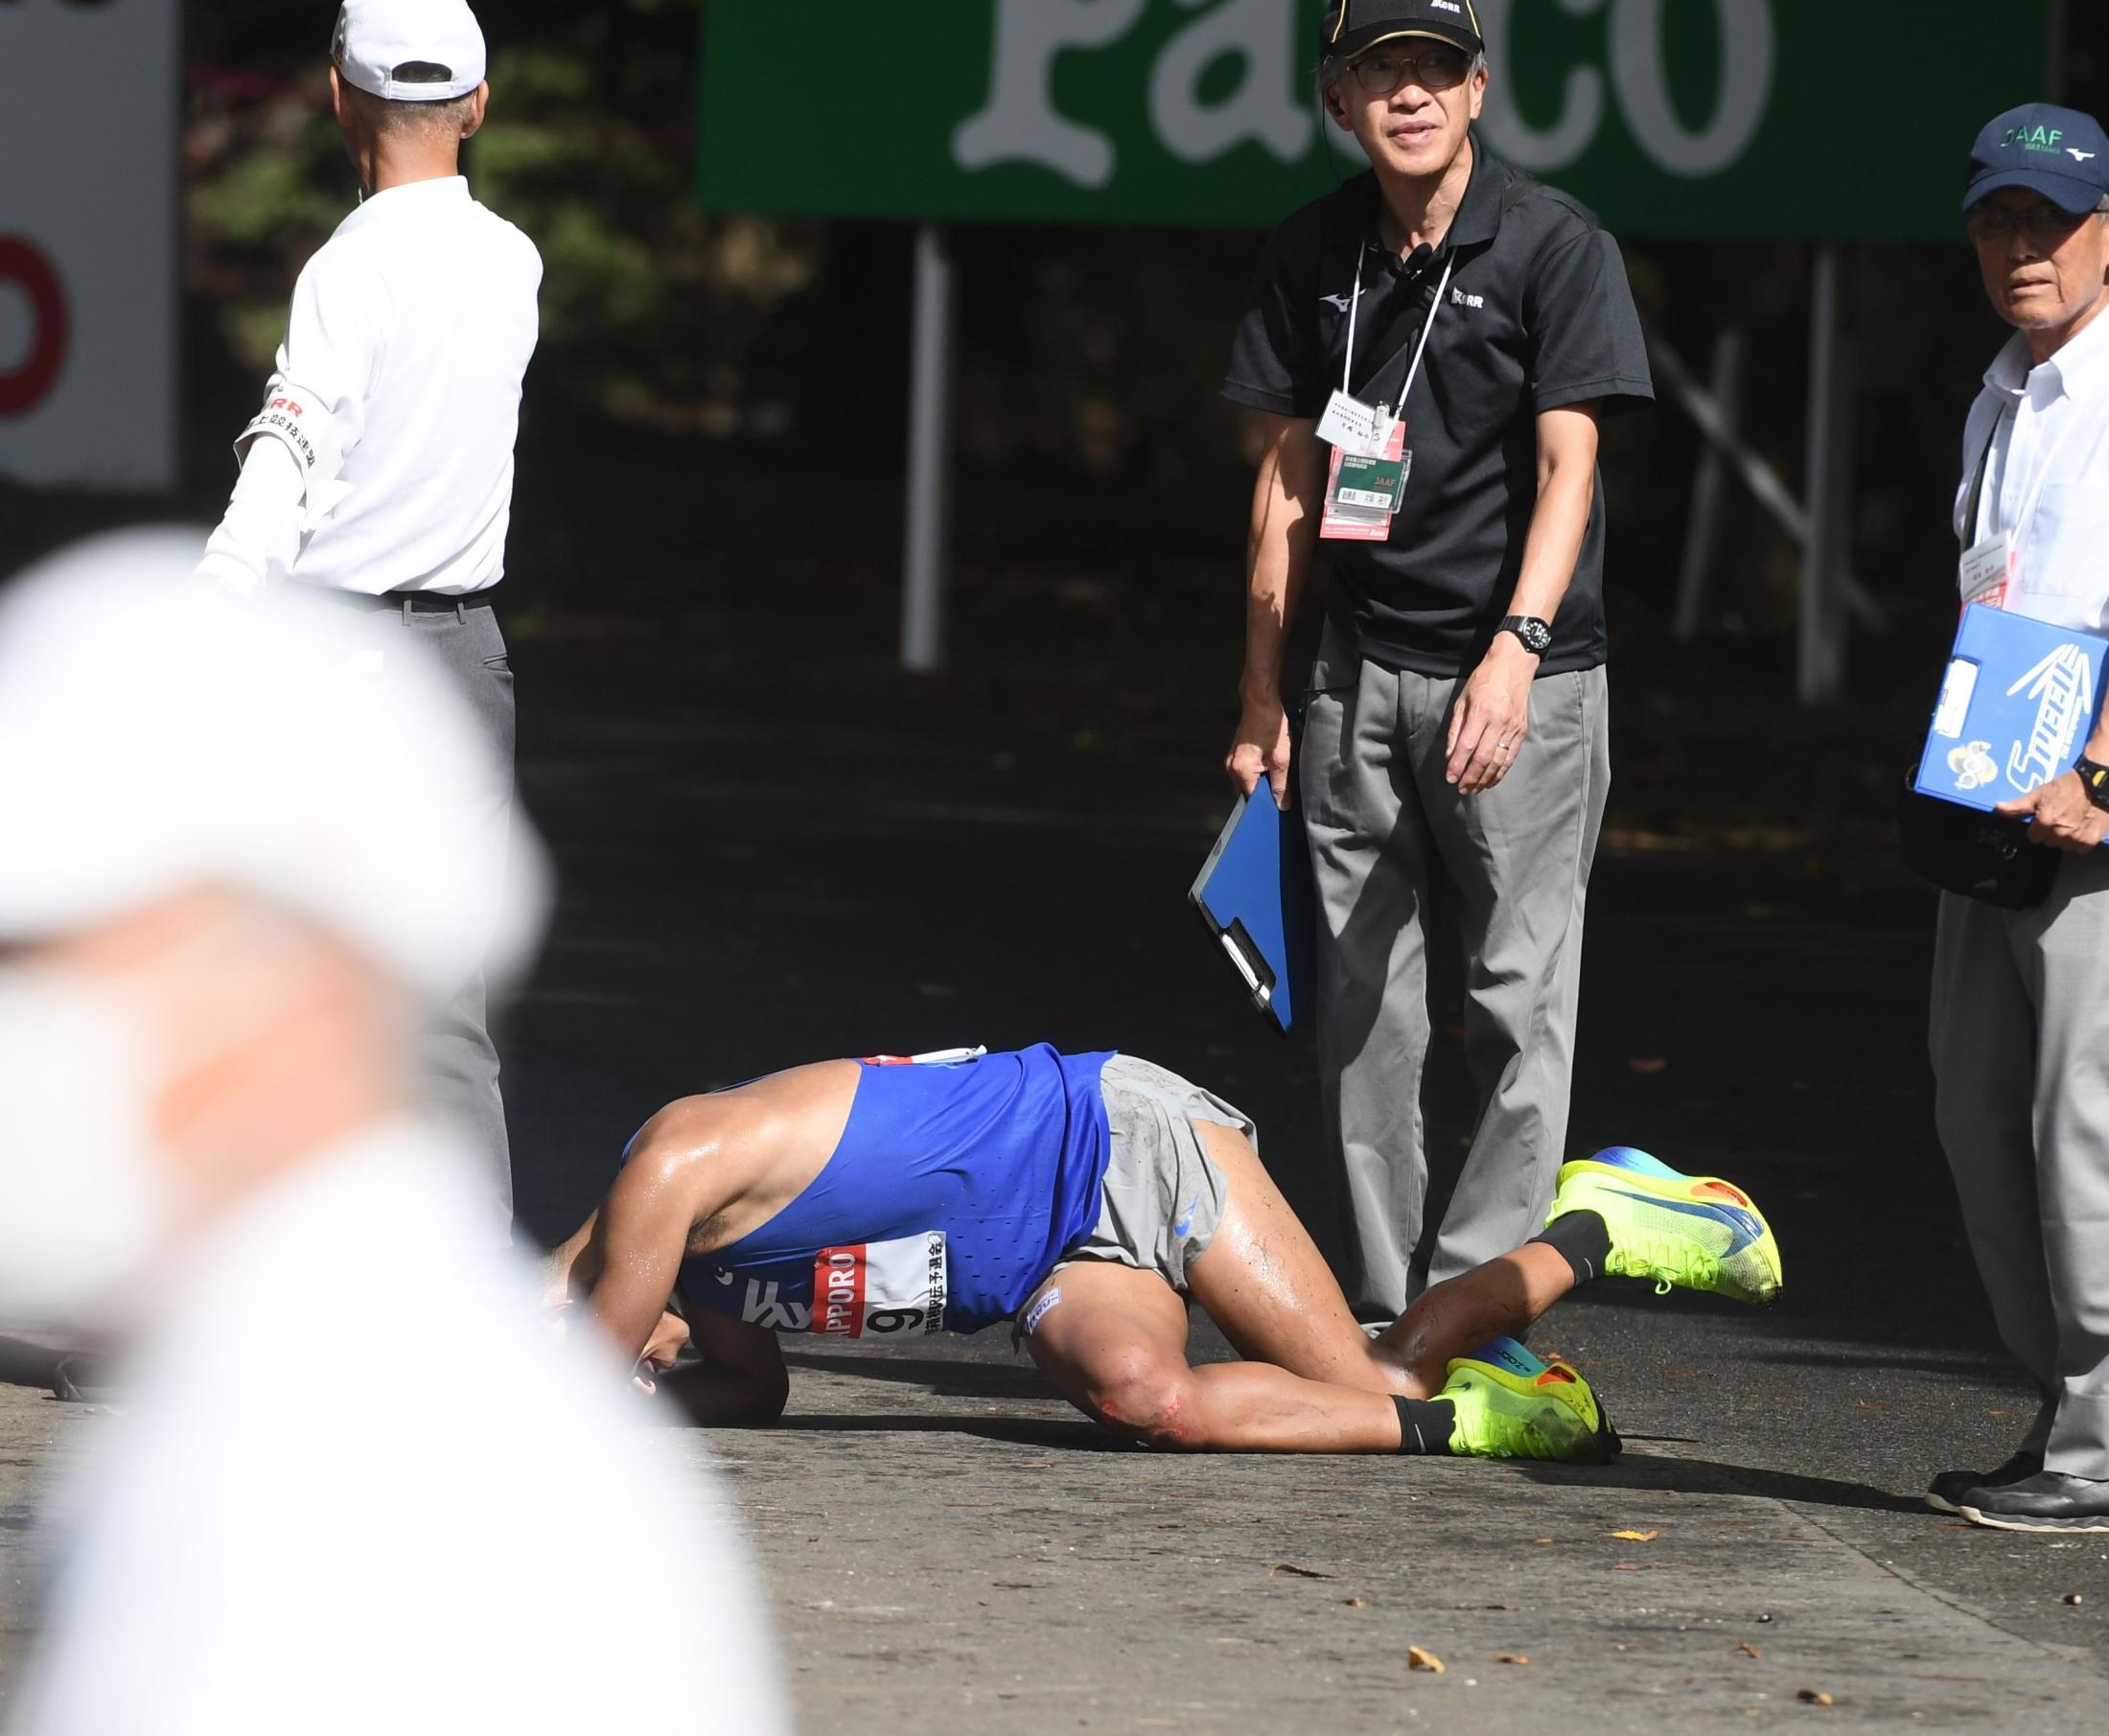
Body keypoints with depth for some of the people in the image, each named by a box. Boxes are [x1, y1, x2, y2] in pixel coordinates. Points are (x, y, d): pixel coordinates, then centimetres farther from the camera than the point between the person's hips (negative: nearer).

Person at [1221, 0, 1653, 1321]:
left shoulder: (1556, 245, -6)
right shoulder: (1311, 257, 8)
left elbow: (1567, 466, -12)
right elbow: (1290, 472, 13)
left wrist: (1516, 646, -25)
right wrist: (1262, 694, 11)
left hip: (1525, 676, -5)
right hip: (1362, 673, 5)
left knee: (1521, 999, -7)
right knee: (1364, 1002, 5)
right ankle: (1381, 1312, 11)